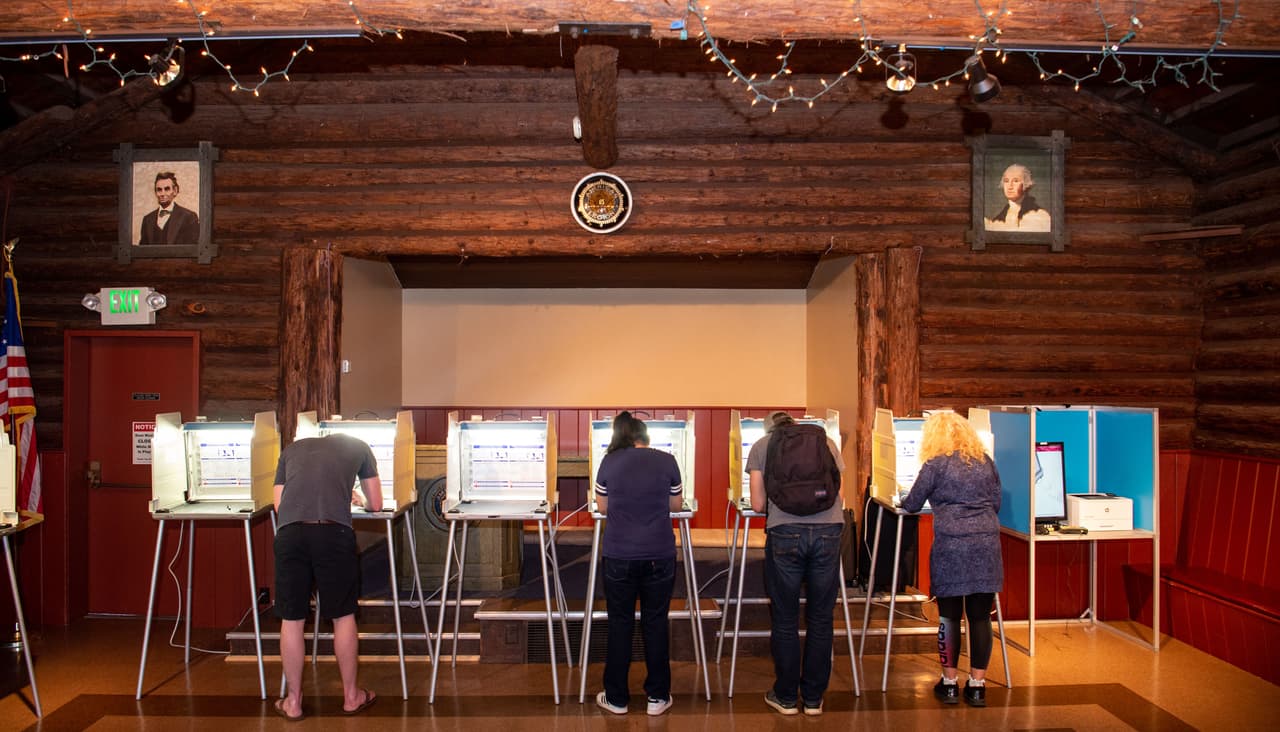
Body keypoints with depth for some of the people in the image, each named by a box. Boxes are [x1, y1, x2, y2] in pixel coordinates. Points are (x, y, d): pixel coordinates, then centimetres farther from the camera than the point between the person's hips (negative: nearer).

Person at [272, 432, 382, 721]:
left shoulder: (292, 449, 28)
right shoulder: (358, 446, 24)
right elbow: (376, 505, 27)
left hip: (289, 533, 2)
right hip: (334, 532, -1)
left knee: (291, 620, 13)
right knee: (343, 616, 13)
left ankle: (293, 701, 25)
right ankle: (351, 696, 27)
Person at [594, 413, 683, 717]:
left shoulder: (609, 462, -1)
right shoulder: (667, 461, -1)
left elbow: (603, 507, 10)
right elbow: (675, 504, 11)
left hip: (619, 555, 0)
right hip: (659, 555, 0)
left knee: (620, 624, 10)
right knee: (656, 623, 11)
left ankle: (616, 698, 20)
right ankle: (657, 697, 19)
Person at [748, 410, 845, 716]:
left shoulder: (761, 445, 15)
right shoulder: (826, 441, 21)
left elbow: (758, 503, 10)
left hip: (785, 532, -2)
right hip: (828, 530, 2)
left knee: (785, 619, 10)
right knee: (820, 619, 12)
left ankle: (786, 697, 21)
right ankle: (813, 698, 22)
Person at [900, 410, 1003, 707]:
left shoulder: (936, 464, 0)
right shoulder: (985, 461, 12)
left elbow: (912, 505, 6)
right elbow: (996, 503, 19)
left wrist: (904, 502, 28)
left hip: (951, 544, -4)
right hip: (987, 543, 4)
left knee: (949, 615, 6)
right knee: (980, 616, 7)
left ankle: (949, 683, 14)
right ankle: (977, 685, 12)